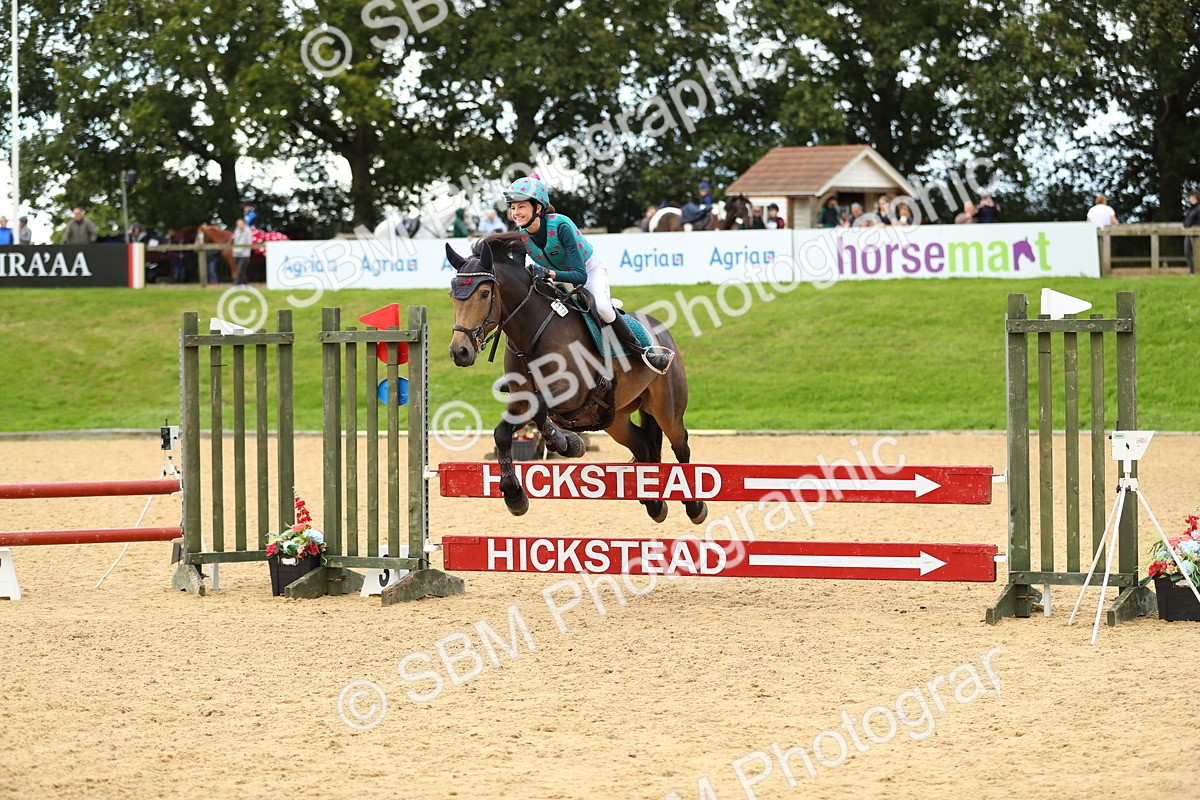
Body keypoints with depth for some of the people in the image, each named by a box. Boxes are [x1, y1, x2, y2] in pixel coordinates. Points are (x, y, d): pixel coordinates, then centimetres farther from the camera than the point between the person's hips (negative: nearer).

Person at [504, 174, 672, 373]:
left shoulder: (560, 225, -34)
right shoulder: (520, 236, -19)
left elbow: (580, 275, -37)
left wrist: (549, 274, -52)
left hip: (589, 270, -7)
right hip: (559, 277, 7)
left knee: (602, 307, -31)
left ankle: (644, 350, -18)